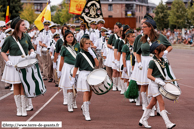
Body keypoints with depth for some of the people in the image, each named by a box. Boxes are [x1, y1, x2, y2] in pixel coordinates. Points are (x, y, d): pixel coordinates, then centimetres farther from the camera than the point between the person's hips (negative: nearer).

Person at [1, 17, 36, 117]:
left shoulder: (26, 37, 5)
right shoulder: (10, 39, -6)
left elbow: (31, 48, 17)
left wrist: (32, 53, -5)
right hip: (14, 64, -2)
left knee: (23, 86, 1)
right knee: (16, 86, 4)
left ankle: (23, 109, 8)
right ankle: (18, 109, 14)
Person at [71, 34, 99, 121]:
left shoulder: (92, 53, 8)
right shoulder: (80, 55, -3)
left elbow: (97, 64, 0)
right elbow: (76, 67, 0)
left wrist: (93, 54, -9)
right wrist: (73, 78, -1)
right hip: (84, 74, -5)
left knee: (90, 93, 11)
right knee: (86, 92, -10)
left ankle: (83, 107, 37)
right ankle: (86, 114, -7)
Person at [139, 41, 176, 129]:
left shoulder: (162, 61, 11)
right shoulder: (152, 62, -13)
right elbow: (149, 75, -16)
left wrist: (163, 81, 9)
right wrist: (158, 81, -25)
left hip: (160, 84, 8)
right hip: (154, 84, -8)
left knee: (153, 103, 12)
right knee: (161, 102, -11)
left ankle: (143, 120, 24)